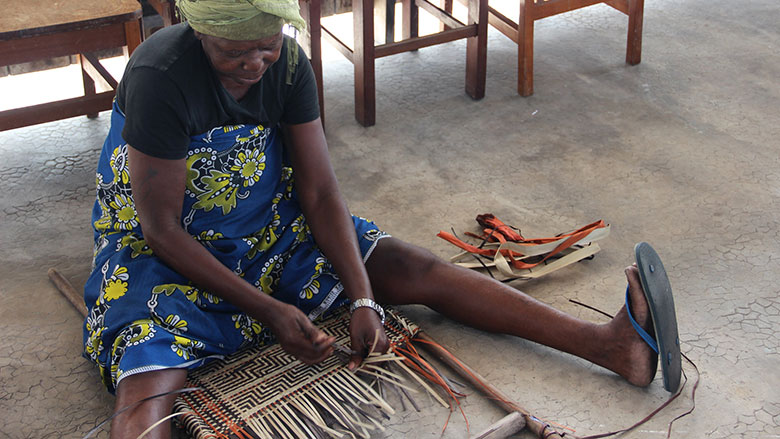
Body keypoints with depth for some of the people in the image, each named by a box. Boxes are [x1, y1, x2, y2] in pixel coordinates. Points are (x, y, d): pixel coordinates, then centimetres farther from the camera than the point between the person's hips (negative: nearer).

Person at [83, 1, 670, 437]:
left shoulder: (288, 64, -11)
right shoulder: (160, 77, -26)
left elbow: (320, 194, -8)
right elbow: (161, 230, -22)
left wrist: (364, 299, -20)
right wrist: (268, 310, -22)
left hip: (270, 230, 5)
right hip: (170, 250, -4)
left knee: (416, 269, -12)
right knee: (145, 384, -34)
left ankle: (609, 345, -18)